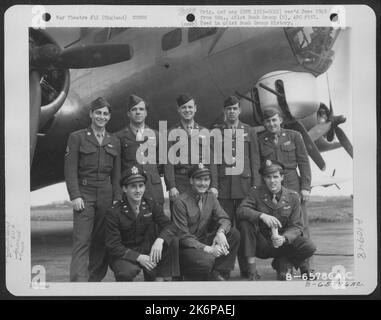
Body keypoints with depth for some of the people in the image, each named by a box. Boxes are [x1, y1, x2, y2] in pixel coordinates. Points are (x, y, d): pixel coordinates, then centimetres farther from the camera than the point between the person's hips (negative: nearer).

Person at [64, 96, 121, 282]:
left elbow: (116, 174, 15)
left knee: (102, 241, 3)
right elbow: (70, 169, -2)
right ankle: (78, 282, -11)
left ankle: (95, 279, 12)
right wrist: (75, 196, -11)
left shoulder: (114, 142, 15)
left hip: (106, 195, 4)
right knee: (82, 240, -10)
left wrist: (117, 198, 5)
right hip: (84, 194, -3)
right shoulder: (77, 138, 4)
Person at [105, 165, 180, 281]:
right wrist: (138, 257, -29)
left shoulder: (152, 206, 0)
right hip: (125, 255, -3)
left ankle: (160, 279, -13)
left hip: (149, 251, 4)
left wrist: (160, 240, -34)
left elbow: (170, 226, -10)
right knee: (127, 271, -38)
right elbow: (113, 246, -16)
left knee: (173, 241, -21)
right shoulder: (114, 213, -12)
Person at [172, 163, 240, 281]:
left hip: (205, 239, 7)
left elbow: (224, 218, -1)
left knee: (234, 233, -14)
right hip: (186, 247, -7)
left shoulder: (210, 196, 4)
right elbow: (182, 236, -18)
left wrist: (220, 232, -26)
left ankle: (218, 274, -7)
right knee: (206, 260, -36)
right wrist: (207, 249, -29)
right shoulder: (181, 202, -16)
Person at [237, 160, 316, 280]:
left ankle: (283, 263, 6)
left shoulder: (292, 197, -2)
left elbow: (296, 226, -5)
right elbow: (241, 210, -20)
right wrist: (261, 215, -37)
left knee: (309, 246, -25)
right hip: (261, 245, -1)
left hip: (283, 244, 1)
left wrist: (284, 238, -25)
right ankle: (251, 269, -18)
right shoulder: (256, 193, -4)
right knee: (246, 222, -28)